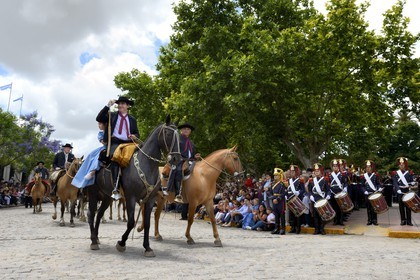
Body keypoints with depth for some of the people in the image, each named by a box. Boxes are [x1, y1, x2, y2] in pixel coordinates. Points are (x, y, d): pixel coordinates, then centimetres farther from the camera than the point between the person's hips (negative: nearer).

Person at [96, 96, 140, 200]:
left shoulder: (132, 119, 22)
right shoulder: (111, 115, 16)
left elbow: (136, 133, 23)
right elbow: (99, 119, 1)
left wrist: (135, 136, -3)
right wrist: (108, 106, -4)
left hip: (129, 144, 3)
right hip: (115, 143, -3)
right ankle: (116, 188, -39)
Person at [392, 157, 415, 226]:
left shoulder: (409, 173, 8)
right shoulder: (396, 173, 5)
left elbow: (412, 181, 5)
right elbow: (395, 183, -5)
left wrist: (413, 183, -20)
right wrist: (398, 189, -20)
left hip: (407, 192, 0)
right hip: (400, 193, 0)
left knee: (408, 206, 2)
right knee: (401, 207, 4)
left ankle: (409, 221, 8)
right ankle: (403, 220, 11)